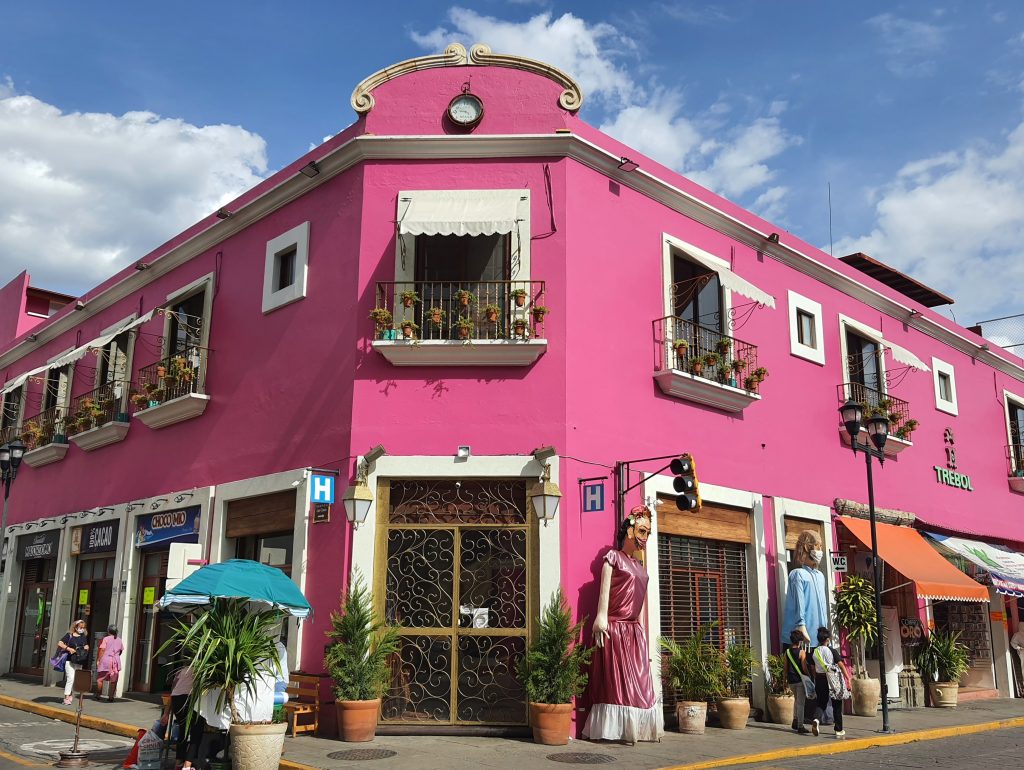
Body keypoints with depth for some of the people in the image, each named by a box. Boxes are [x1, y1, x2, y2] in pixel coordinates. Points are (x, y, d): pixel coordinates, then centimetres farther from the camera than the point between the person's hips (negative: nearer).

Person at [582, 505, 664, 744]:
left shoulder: (639, 564, 17)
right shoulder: (613, 557, -3)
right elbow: (605, 589, -11)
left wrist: (642, 628, 16)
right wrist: (601, 619, -21)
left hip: (635, 630, 8)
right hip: (615, 628, -7)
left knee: (639, 681, 7)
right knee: (616, 680, -5)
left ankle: (637, 728, 13)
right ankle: (617, 730, -2)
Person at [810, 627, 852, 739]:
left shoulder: (814, 652, 1)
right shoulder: (832, 651, -10)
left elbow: (813, 669, 7)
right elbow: (841, 666, -14)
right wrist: (848, 679, -11)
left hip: (820, 679, 3)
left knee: (821, 703, 12)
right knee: (837, 705, 10)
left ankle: (816, 719, -18)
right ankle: (839, 730, 16)